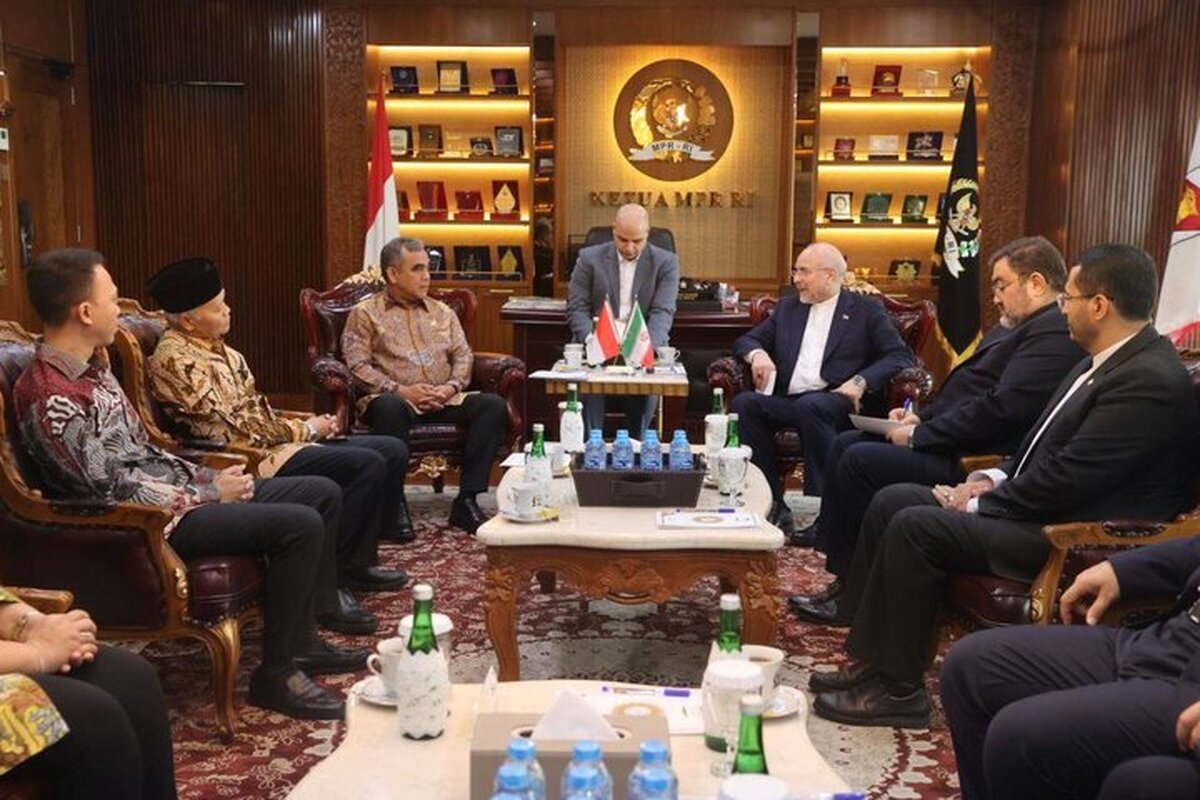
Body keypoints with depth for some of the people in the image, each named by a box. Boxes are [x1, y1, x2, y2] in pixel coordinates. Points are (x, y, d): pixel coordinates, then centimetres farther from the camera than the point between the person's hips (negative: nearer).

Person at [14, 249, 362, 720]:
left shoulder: (90, 367, 11)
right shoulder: (49, 396, -20)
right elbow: (113, 489, -21)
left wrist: (207, 477, 3)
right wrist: (209, 492, -13)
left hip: (172, 491, 10)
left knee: (323, 493, 6)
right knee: (300, 525, -24)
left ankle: (298, 639, 13)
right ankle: (276, 674, -11)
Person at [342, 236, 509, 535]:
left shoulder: (443, 312, 24)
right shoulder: (364, 314, 9)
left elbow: (463, 355, 16)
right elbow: (358, 366, -3)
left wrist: (452, 386, -6)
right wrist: (401, 390, -14)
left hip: (444, 399, 4)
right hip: (395, 397, -4)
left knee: (493, 405, -23)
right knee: (390, 408, -40)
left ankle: (466, 501, -24)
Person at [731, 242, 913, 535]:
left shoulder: (867, 310, 11)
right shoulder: (787, 307, 25)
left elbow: (901, 357, 2)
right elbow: (746, 340, 23)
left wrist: (861, 381, -14)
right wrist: (757, 353, -1)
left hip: (836, 401, -4)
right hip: (786, 401, 4)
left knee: (810, 406, -38)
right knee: (744, 402, -26)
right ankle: (772, 504, -23)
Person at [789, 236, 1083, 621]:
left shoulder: (1054, 334, -17)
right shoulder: (1026, 327, 17)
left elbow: (1000, 409, -25)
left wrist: (918, 436, -18)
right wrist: (921, 416, 6)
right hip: (952, 442, 11)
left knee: (859, 460, -18)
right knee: (846, 444, 7)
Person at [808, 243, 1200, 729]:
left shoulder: (1152, 381, -20)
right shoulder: (1106, 361, 12)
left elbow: (1065, 481, -24)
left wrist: (979, 504, -12)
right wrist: (995, 480, 4)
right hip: (1045, 508, 11)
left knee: (914, 527, -22)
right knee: (892, 501, 2)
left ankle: (899, 690, -9)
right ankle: (871, 659, 5)